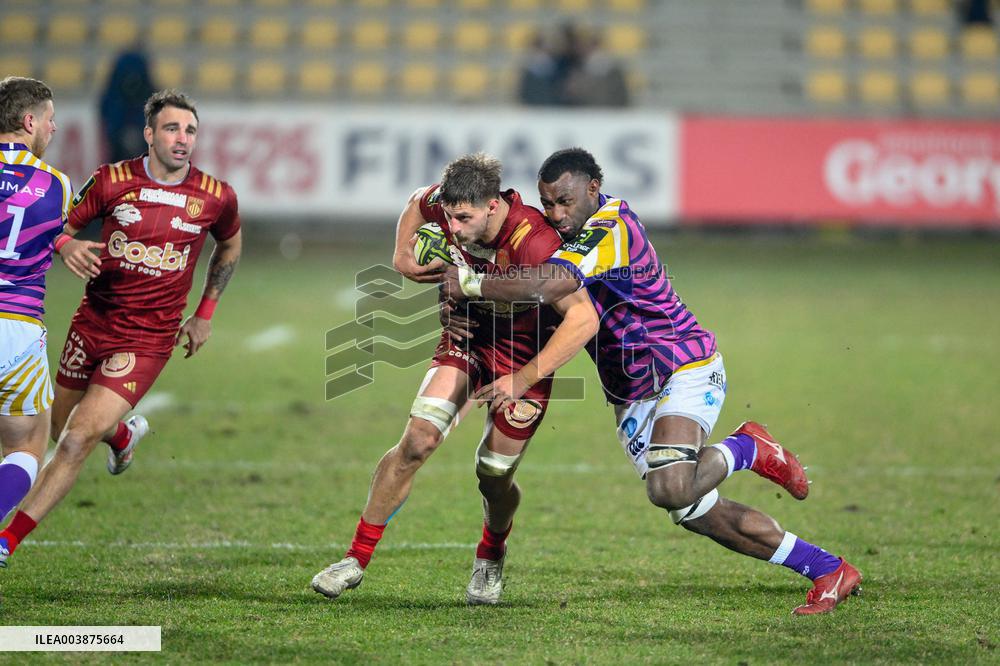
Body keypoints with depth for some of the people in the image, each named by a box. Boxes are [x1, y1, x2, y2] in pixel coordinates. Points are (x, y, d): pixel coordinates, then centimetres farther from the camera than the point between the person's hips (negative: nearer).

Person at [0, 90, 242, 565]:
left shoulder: (216, 198, -4)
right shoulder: (111, 181, -6)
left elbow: (230, 244, 17)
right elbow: (62, 225, 2)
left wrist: (204, 314, 14)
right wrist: (67, 246, -23)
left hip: (149, 338, -3)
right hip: (93, 321, 3)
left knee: (78, 440, -15)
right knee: (59, 431, 17)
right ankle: (123, 434, 51)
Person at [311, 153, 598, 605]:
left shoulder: (533, 243, -36)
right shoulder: (447, 207, -17)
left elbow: (582, 318, -39)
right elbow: (418, 201, 11)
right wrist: (403, 257, 2)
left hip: (523, 355, -4)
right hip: (468, 337, 4)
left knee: (493, 477, 2)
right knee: (417, 441, -13)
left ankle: (490, 559, 36)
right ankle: (357, 558, -5)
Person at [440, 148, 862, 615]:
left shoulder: (610, 228, -22)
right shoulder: (580, 226, 8)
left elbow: (553, 283, -38)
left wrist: (471, 283, -29)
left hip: (684, 370, -9)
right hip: (632, 395, 9)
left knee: (670, 490, -31)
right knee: (692, 511, 2)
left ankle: (747, 450, 2)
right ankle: (828, 571, 11)